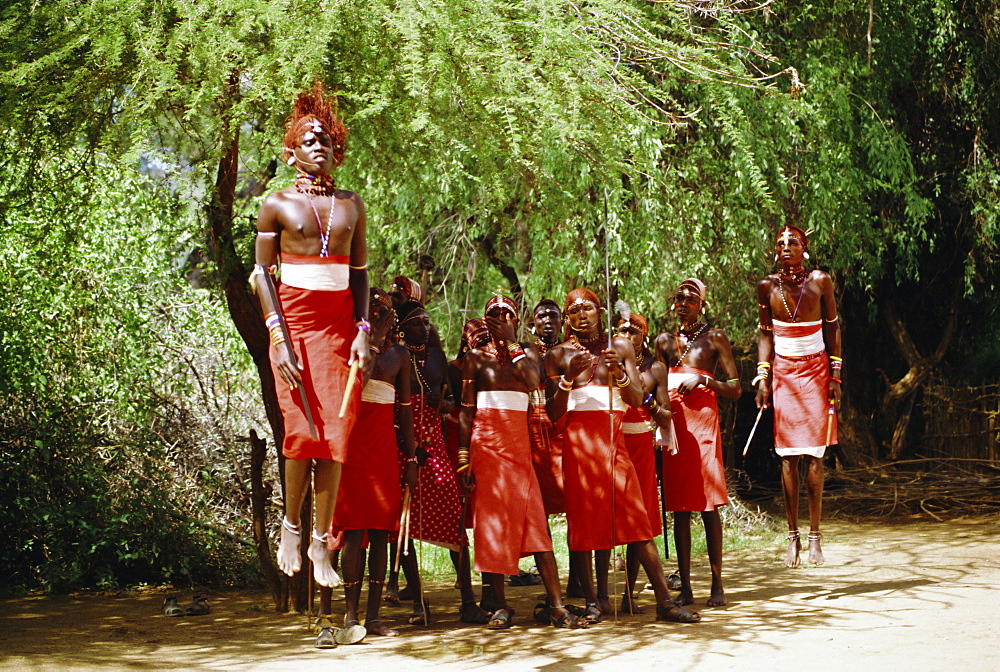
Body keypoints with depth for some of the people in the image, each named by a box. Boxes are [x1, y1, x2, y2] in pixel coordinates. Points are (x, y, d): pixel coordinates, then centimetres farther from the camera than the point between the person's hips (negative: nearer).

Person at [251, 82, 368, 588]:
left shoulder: (351, 205, 14)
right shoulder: (277, 204, 4)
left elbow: (359, 272, 14)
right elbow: (261, 272, 1)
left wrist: (362, 330, 1)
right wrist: (279, 337, -10)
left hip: (340, 324, 3)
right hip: (294, 321, -3)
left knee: (336, 431, -5)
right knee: (303, 428, -11)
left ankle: (322, 540, 1)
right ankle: (291, 526, 10)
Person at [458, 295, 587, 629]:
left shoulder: (525, 355, 12)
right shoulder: (475, 357, 6)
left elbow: (532, 381, -11)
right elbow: (466, 410, 2)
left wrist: (511, 342, -9)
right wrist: (464, 458, -6)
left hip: (519, 445, 2)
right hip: (486, 443, -2)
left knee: (536, 524, -4)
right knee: (491, 522, -2)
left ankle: (556, 606, -7)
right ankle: (500, 607, 5)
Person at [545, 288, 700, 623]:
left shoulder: (619, 347, 11)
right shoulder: (558, 355, 7)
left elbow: (636, 400, 3)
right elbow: (553, 414, 1)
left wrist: (619, 372, -14)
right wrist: (568, 377, -13)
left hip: (613, 440, 1)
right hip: (577, 441, -1)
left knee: (636, 517, -5)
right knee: (582, 521, -5)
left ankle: (665, 601, -6)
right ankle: (593, 601, 2)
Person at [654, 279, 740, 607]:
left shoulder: (714, 338, 6)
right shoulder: (665, 341, 17)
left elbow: (735, 389, 1)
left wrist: (703, 380, -13)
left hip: (703, 421, -4)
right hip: (673, 423, 4)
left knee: (708, 504, -8)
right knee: (678, 506, 2)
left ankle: (717, 585, -3)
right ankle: (685, 587, 5)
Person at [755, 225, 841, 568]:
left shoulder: (820, 281, -2)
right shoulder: (767, 286, 1)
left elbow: (832, 328, 3)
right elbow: (766, 334, 8)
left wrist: (835, 375, -1)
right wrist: (762, 377, 0)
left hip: (816, 371, -1)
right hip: (783, 372, 1)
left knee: (814, 455, -3)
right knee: (787, 456, 0)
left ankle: (814, 535, 3)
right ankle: (793, 536, 6)